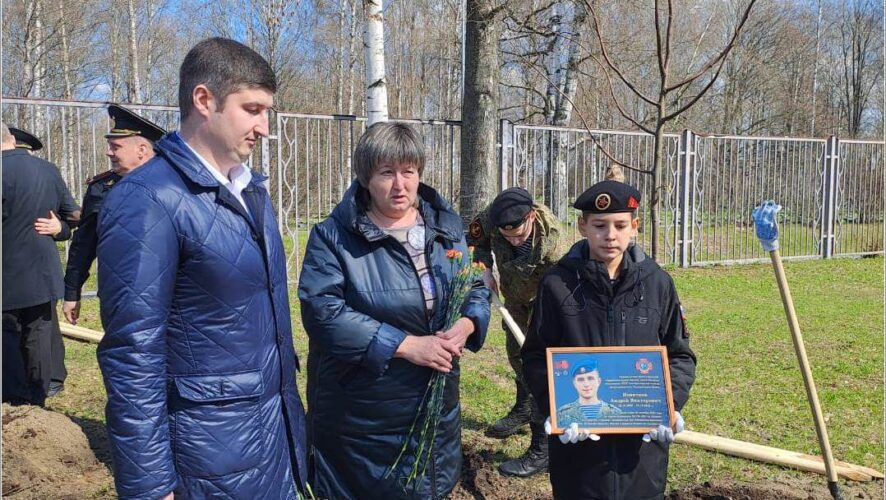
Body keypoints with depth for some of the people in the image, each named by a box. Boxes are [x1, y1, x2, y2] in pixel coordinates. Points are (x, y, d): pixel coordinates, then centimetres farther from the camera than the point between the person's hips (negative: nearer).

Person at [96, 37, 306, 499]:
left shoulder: (251, 189, 8)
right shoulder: (147, 201, -18)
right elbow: (133, 358, -19)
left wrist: (288, 408, 16)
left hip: (279, 432, 8)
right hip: (213, 457, -7)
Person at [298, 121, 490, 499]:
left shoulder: (447, 227, 5)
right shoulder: (334, 237, -12)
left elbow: (477, 288, 10)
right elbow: (322, 311, -21)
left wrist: (466, 324, -14)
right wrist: (405, 345, -24)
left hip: (436, 405, 5)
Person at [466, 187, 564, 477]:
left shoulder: (553, 247, -41)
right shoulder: (492, 217, -28)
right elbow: (476, 240, -4)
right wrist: (486, 271, -16)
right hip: (515, 298, 6)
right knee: (515, 352, 23)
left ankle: (542, 450, -6)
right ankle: (523, 409, 49)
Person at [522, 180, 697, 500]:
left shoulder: (657, 282, 2)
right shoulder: (558, 283, -4)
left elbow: (680, 355, 8)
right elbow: (536, 356, -1)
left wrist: (669, 404, -9)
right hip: (578, 437, -1)